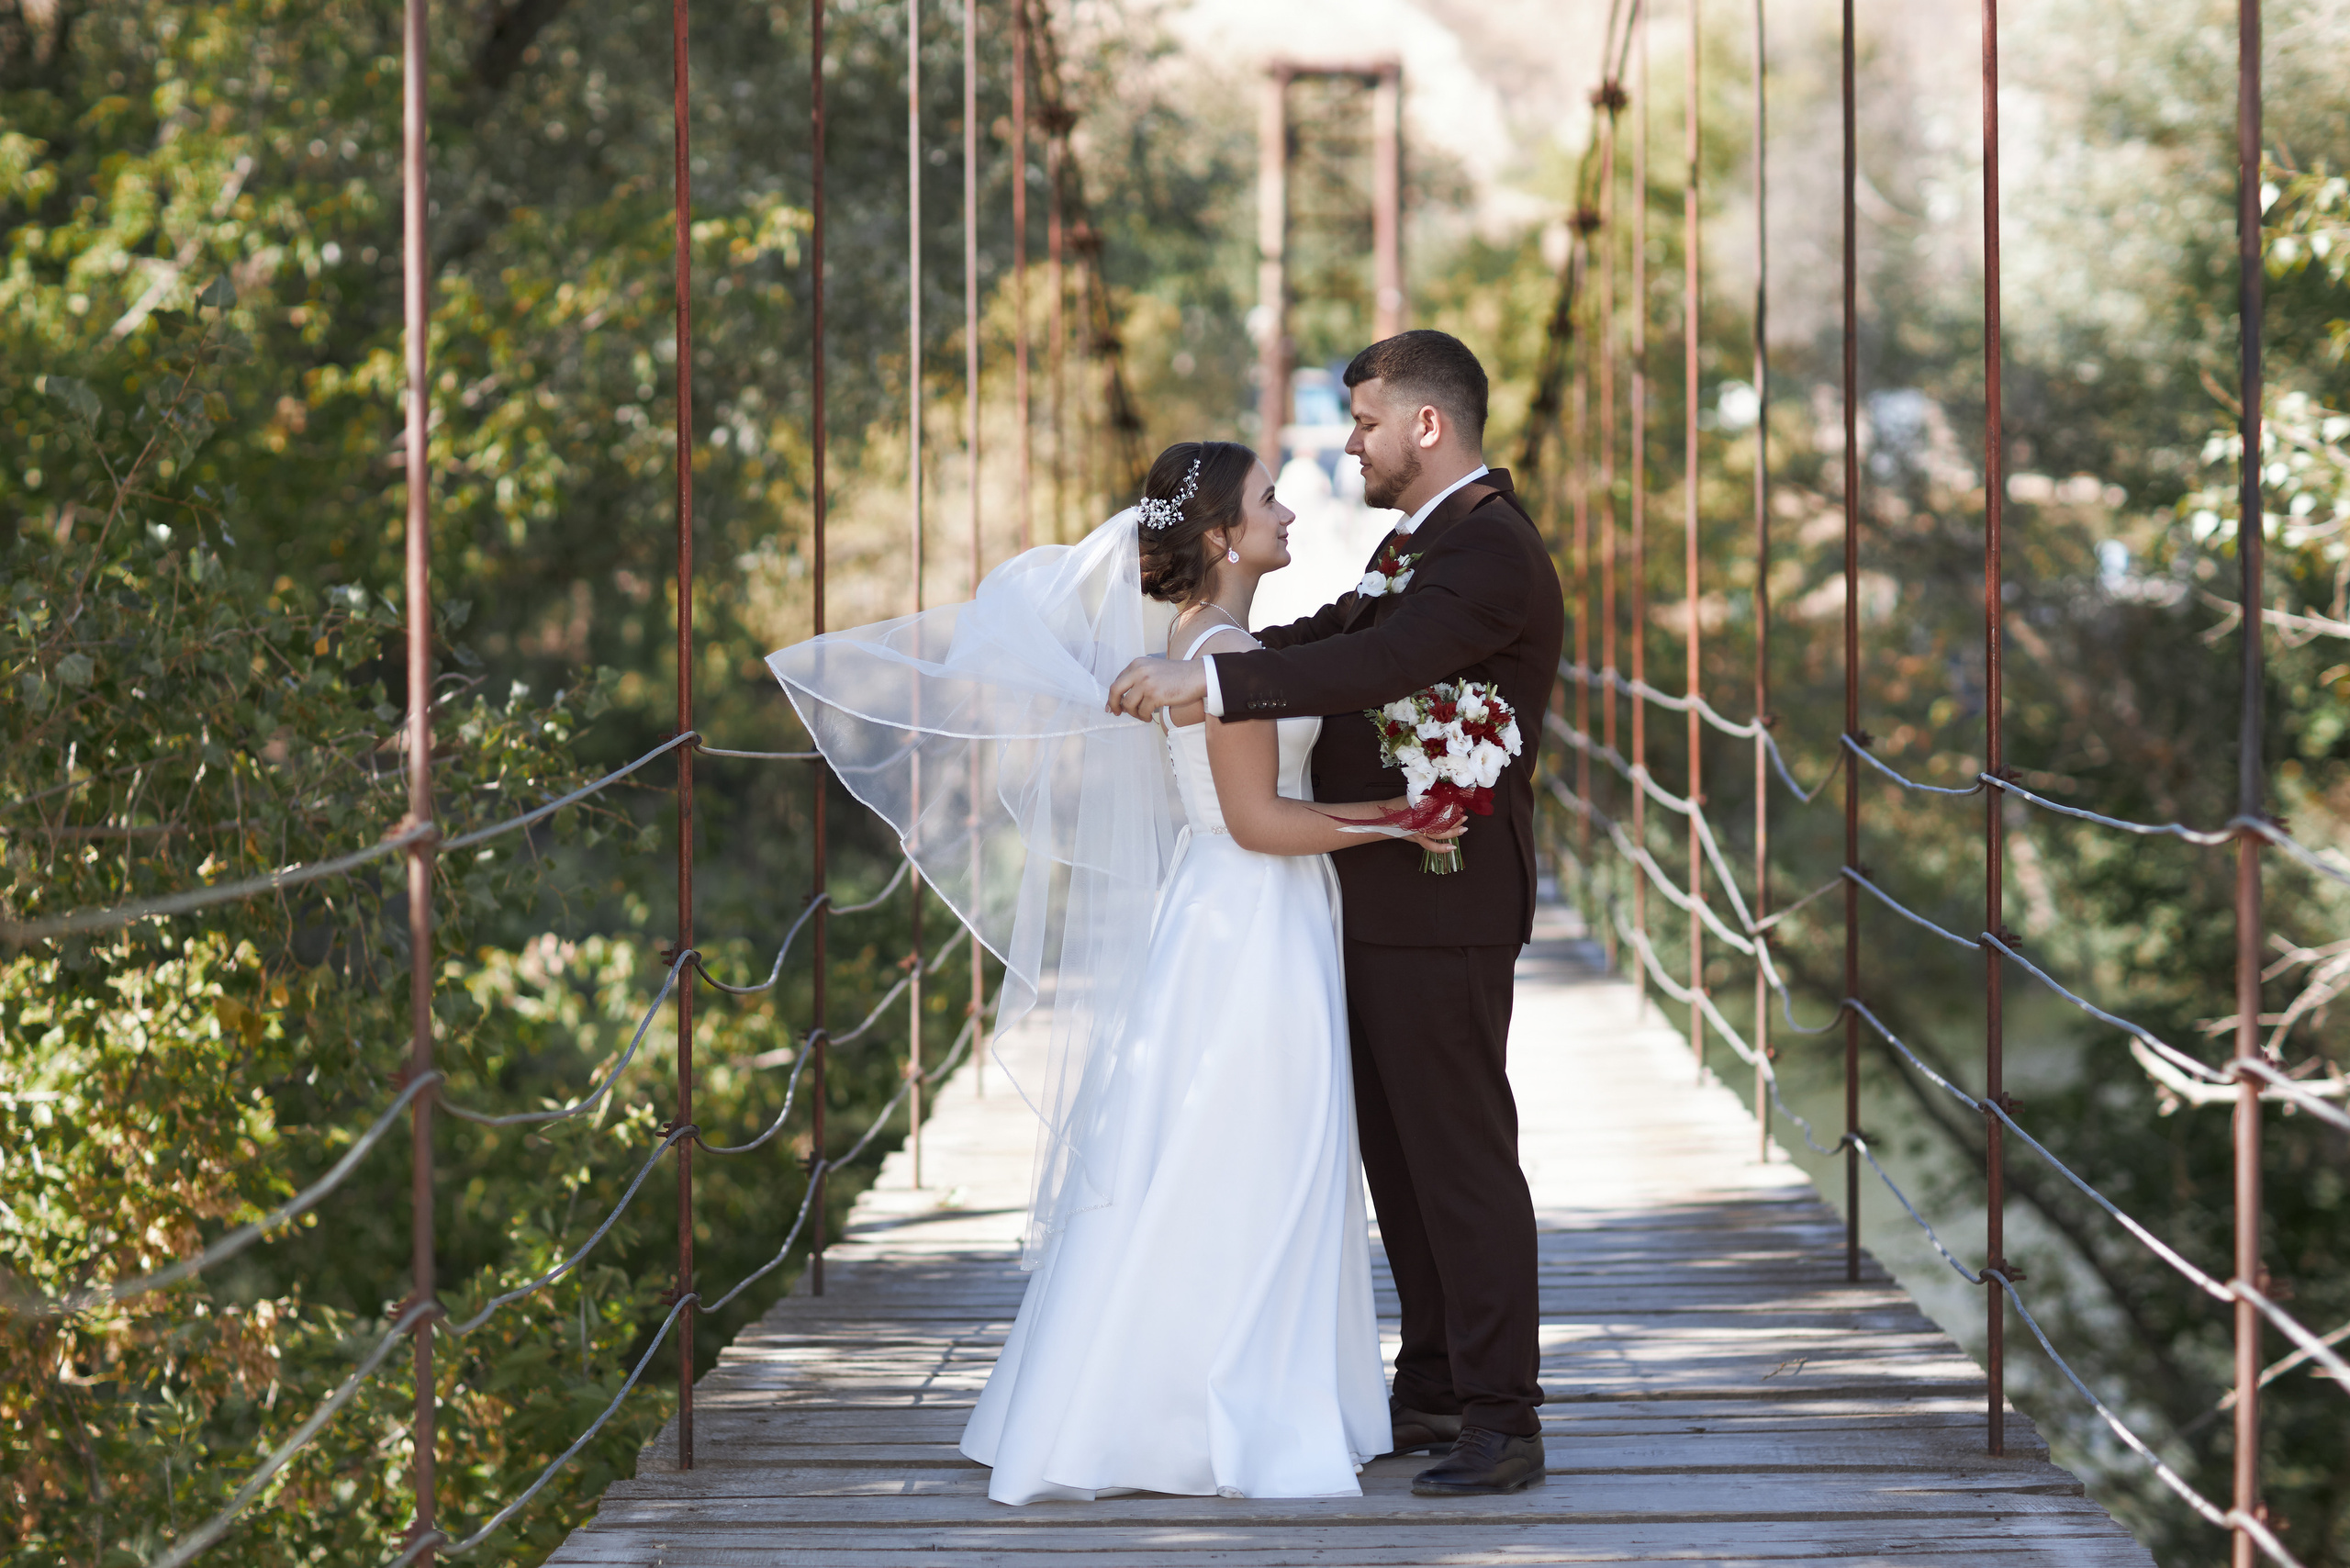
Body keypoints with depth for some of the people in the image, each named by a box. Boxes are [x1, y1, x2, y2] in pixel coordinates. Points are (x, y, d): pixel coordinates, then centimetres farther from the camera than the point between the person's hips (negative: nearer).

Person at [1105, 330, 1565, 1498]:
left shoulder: (1490, 553, -18)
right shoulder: (1420, 538, 16)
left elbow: (1380, 663, -32)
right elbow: (1336, 634, 24)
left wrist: (1209, 680, -36)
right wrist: (1181, 658, 13)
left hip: (1438, 912, -10)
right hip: (1385, 905, 10)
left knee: (1460, 1156, -6)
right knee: (1398, 1154, 16)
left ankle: (1502, 1424, -2)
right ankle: (1436, 1391, 25)